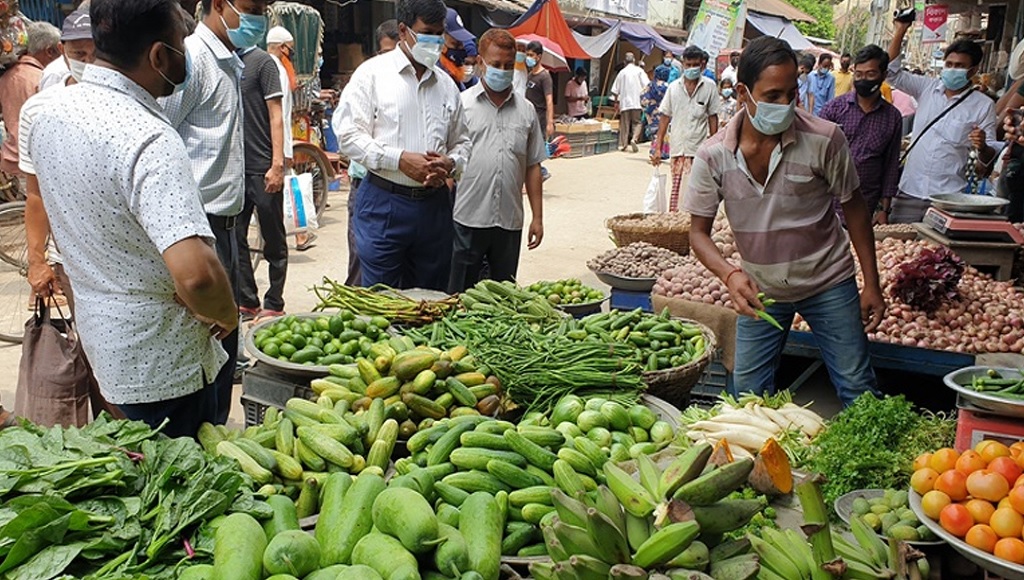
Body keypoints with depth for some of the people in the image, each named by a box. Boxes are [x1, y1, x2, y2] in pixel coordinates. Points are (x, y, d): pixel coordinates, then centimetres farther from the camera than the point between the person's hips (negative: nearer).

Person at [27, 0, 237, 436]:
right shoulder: (147, 139, -29)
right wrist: (226, 314, -19)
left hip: (99, 334, 8)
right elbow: (195, 273, -39)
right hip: (162, 363, -8)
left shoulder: (48, 116, 0)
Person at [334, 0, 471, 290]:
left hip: (434, 204, 5)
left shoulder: (446, 85, 13)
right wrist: (400, 159, -18)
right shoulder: (372, 73, -2)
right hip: (383, 204, -4)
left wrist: (450, 163, -5)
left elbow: (462, 141, 18)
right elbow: (349, 135, -8)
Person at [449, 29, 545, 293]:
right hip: (468, 219, -3)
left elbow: (533, 168, 13)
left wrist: (537, 217, 9)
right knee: (460, 294, 4)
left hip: (510, 221, 3)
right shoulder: (461, 104, 0)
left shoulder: (526, 110, 11)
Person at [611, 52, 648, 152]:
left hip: (624, 102, 2)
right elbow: (646, 85, -8)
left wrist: (616, 102, 18)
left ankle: (622, 144, 9)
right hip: (637, 102, -2)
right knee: (637, 122, 6)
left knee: (624, 124, 8)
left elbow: (615, 90, 8)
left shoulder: (622, 72, 7)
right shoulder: (639, 70, 0)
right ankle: (634, 139, -17)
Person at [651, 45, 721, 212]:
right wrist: (658, 148, 4)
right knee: (677, 188, 4)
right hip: (678, 147, 2)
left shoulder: (709, 86, 1)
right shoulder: (674, 87, 6)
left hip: (700, 148, -1)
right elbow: (665, 118, 8)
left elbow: (713, 117, 4)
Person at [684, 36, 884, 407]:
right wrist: (730, 275, -28)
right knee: (747, 396, 9)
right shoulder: (714, 156, -14)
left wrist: (871, 285, -4)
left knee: (859, 392, 6)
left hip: (828, 282, -1)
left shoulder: (824, 140, -17)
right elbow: (699, 232, -8)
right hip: (760, 290, 2)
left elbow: (854, 210, -5)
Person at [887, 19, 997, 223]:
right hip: (910, 190, 3)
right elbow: (892, 72, 5)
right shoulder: (927, 88, 8)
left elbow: (988, 158, -1)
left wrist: (983, 147, -25)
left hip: (948, 197, -3)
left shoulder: (984, 105, -1)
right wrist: (901, 31, -2)